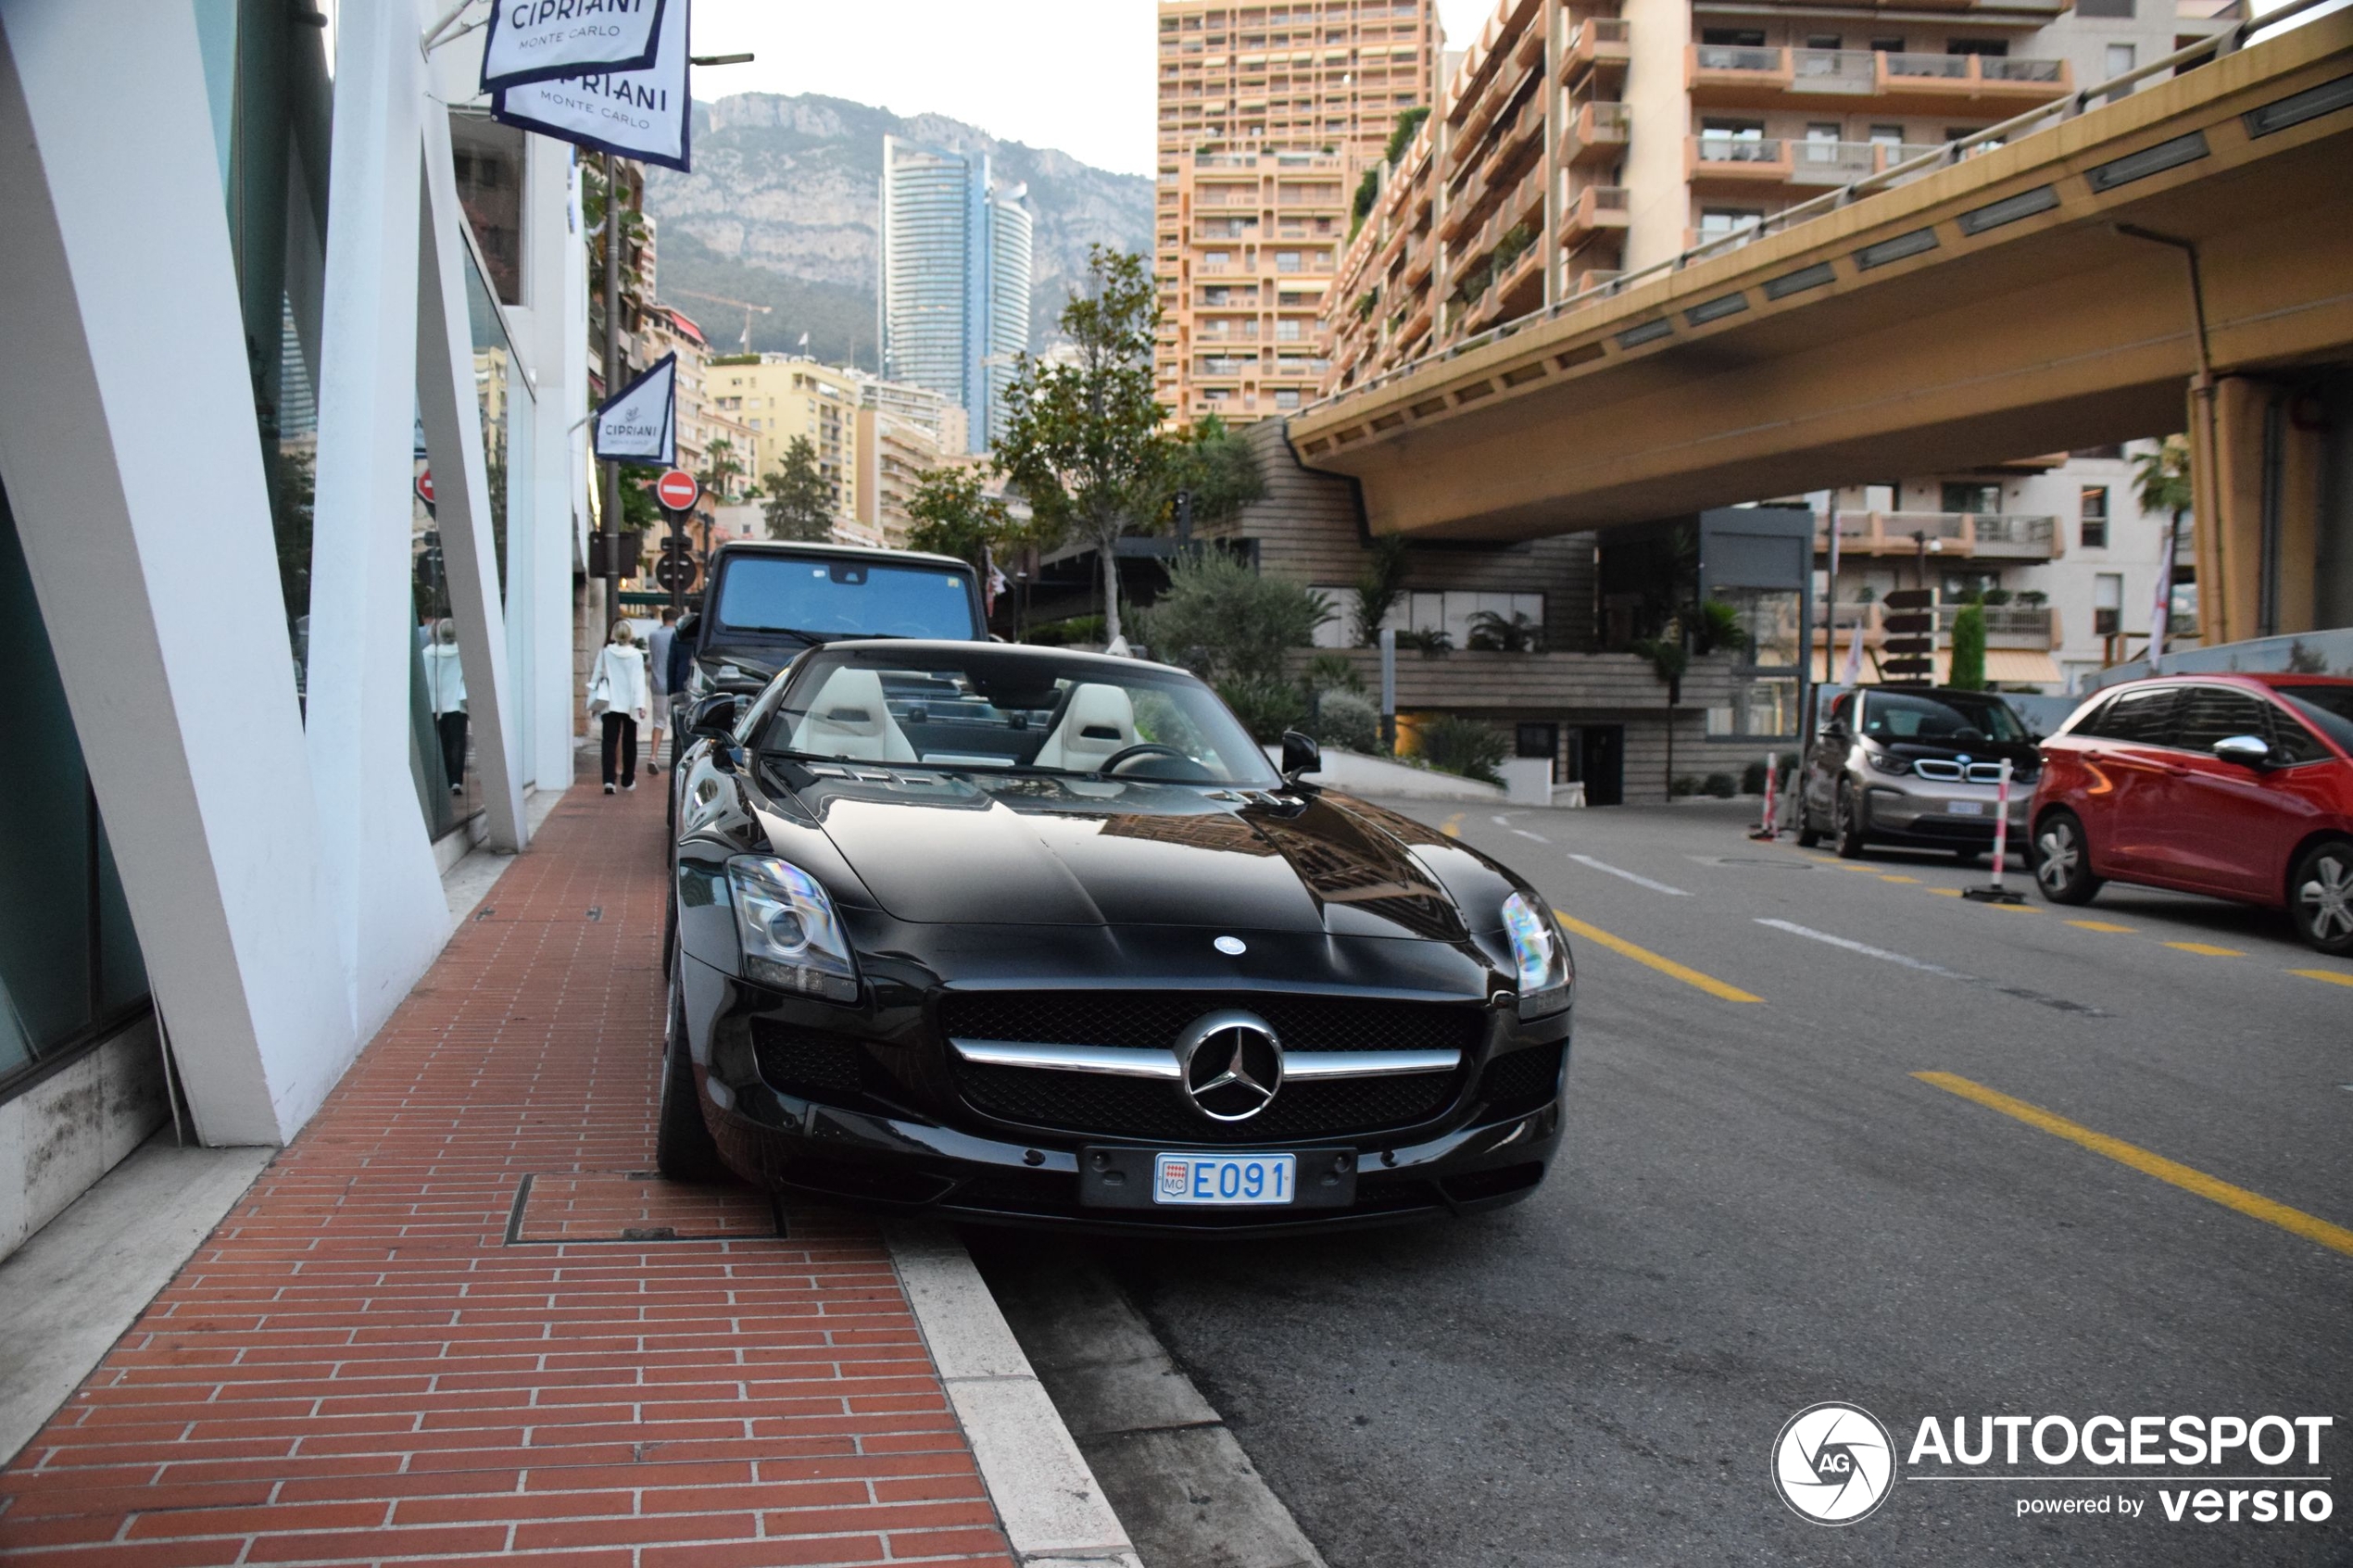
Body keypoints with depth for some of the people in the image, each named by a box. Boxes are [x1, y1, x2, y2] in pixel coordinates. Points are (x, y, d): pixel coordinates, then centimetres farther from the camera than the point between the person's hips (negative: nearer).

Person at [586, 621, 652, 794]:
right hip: (629, 704, 0)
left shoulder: (605, 652, -2)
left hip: (610, 703, 0)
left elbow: (597, 675, 2)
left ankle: (609, 780, -17)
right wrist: (641, 705, -11)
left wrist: (594, 700, 10)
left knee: (610, 741, -3)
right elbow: (639, 681, -10)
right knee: (629, 742, 13)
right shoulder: (636, 655, -6)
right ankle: (628, 780, 18)